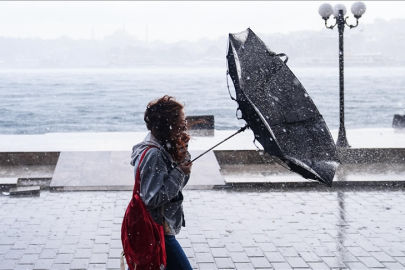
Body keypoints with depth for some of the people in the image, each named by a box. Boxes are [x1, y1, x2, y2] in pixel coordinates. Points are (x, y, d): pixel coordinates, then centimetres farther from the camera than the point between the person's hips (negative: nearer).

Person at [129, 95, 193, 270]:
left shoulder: (164, 147, 4)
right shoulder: (153, 154, -25)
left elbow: (179, 184, 11)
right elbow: (153, 198, -26)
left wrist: (183, 158, -4)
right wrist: (179, 172, -23)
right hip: (157, 230, -10)